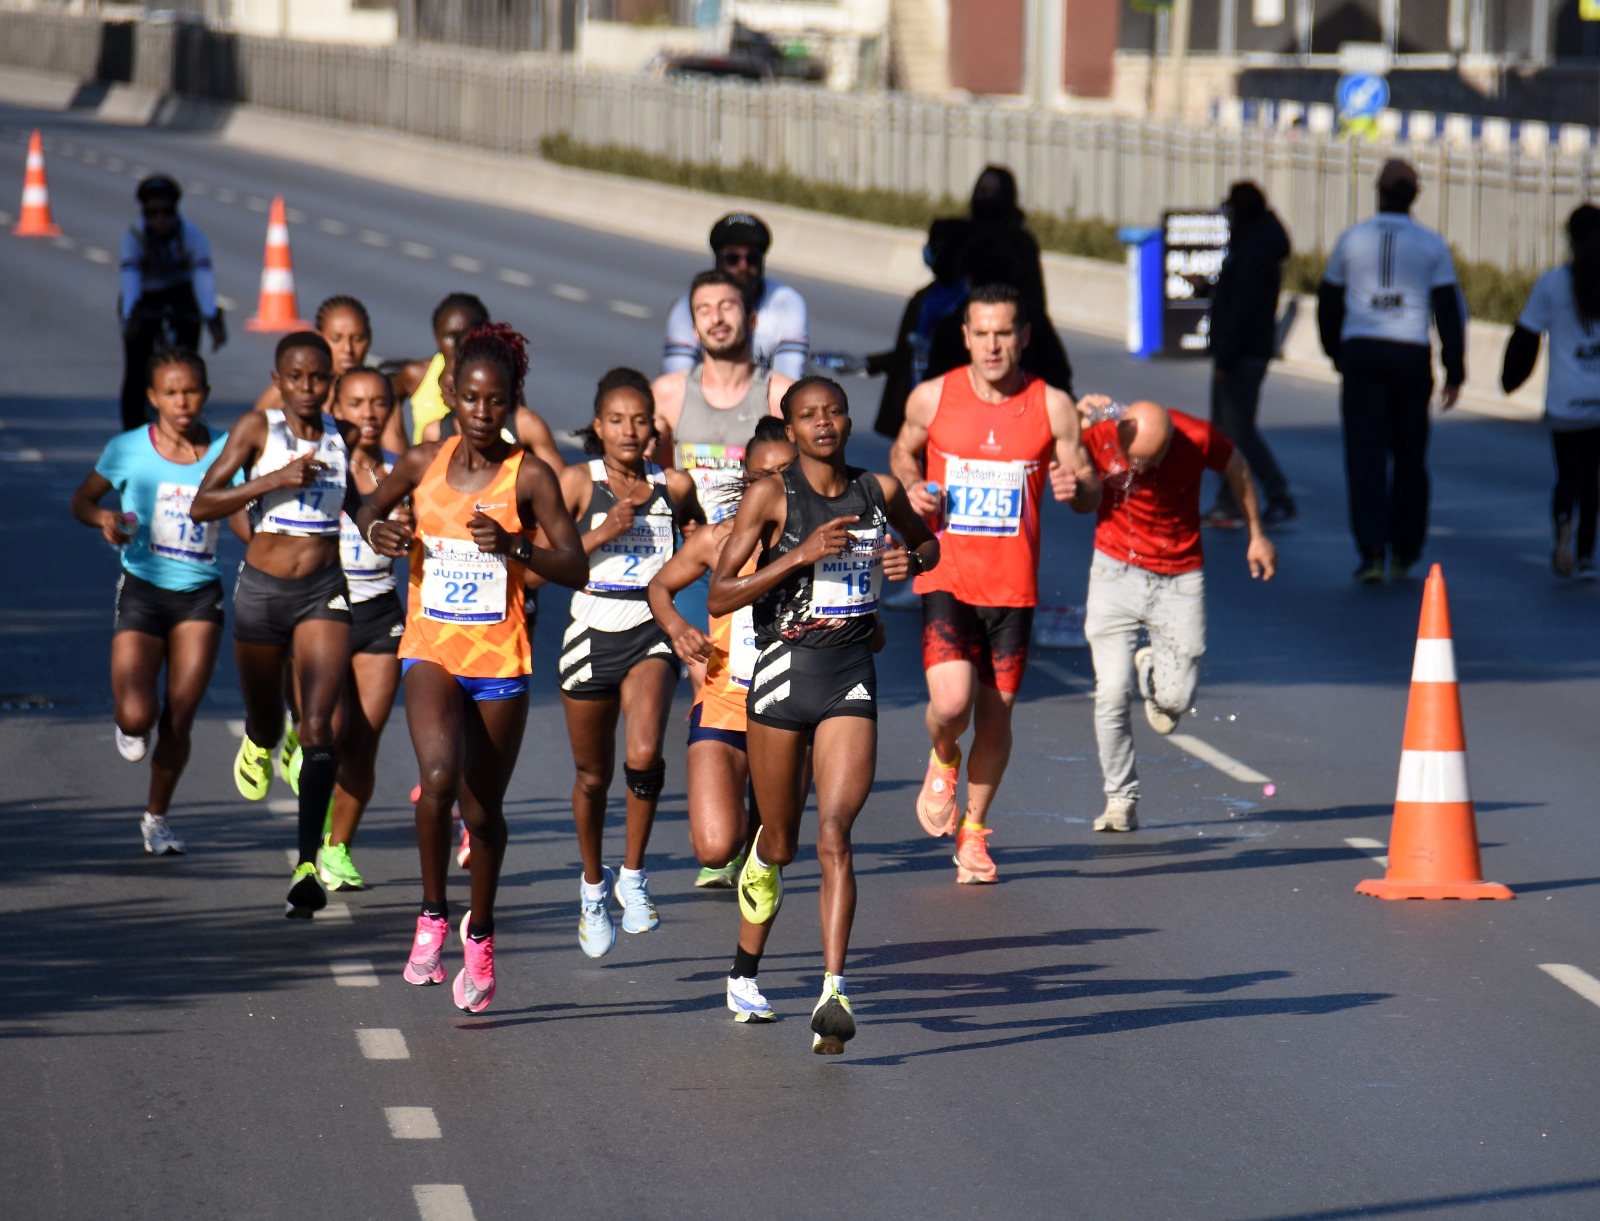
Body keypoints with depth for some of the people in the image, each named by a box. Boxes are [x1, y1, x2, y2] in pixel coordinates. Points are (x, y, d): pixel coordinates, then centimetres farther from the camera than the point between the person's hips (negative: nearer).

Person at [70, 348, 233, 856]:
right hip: (142, 589, -1)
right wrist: (103, 518, -15)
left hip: (200, 595, 1)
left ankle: (156, 817, 23)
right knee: (137, 716, -15)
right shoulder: (128, 450, -5)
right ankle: (128, 723, 24)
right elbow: (81, 500, 7)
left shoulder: (224, 451, -3)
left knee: (179, 720, 0)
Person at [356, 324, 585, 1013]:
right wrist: (376, 531, -6)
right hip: (431, 650, 1)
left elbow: (575, 568, -10)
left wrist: (514, 546, -27)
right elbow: (368, 509, 17)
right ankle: (432, 916, -6)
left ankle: (479, 937, 33)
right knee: (438, 777, -25)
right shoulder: (424, 463, 1)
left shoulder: (528, 476, -7)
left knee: (483, 807, 10)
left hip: (500, 659, 0)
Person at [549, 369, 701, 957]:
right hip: (592, 635, 0)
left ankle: (633, 875, -4)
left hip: (652, 635, 0)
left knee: (644, 756, -24)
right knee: (593, 776, 13)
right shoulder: (577, 482, -4)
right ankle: (593, 884, 37)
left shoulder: (674, 486, 3)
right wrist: (601, 533, -17)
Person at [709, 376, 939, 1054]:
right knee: (782, 842, 13)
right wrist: (802, 554, -18)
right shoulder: (771, 496, -5)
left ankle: (834, 991, -19)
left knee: (834, 833, -15)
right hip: (782, 670, -1)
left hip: (851, 677, 1)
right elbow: (719, 596, -9)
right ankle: (763, 856, 52)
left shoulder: (881, 490, 5)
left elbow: (928, 542, 26)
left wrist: (912, 559, 2)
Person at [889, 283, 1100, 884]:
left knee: (995, 715, 8)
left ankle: (974, 830, 30)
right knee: (951, 703, -19)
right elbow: (903, 450, 18)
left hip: (1013, 586, 1)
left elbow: (1090, 494, 4)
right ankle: (943, 761, 18)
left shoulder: (1052, 407, -2)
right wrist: (910, 487, -4)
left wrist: (1076, 487, -20)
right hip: (945, 579, -1)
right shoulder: (932, 398, -3)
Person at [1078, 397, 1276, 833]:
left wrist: (1257, 535, 15)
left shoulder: (1198, 438, -16)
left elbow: (1237, 468, 4)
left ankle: (1152, 665, 36)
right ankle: (1121, 798, 7)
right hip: (1117, 571, -1)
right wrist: (1079, 417, -28)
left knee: (1174, 701, 0)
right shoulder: (1098, 436, -18)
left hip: (1179, 579, 1)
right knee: (1112, 695, -10)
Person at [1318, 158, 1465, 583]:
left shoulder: (1351, 240, 4)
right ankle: (1405, 551, 19)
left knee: (1366, 453, -2)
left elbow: (1328, 304, 12)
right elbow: (1449, 311, 0)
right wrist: (1455, 372, 4)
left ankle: (1372, 550, -15)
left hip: (1361, 356, 0)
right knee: (1410, 455, 12)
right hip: (1412, 356, 0)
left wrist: (1337, 355, 27)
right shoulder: (1431, 245, 2)